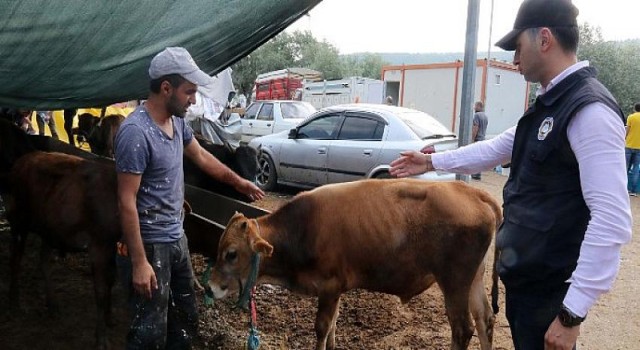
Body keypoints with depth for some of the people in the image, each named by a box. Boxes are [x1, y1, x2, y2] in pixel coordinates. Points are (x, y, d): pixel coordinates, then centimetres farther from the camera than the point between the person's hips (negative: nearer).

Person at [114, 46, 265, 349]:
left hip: (177, 239, 9)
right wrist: (139, 262, -23)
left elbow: (201, 156, 22)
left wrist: (238, 181, 32)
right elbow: (127, 202, -22)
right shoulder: (135, 132, -22)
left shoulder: (177, 121, 3)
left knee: (185, 320, 20)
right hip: (150, 245, -8)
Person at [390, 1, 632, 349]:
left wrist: (572, 312, -25)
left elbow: (611, 221, -26)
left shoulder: (590, 110, -21)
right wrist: (431, 161, 27)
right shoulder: (548, 105, 10)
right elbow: (497, 148, 23)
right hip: (522, 274, 9)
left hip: (550, 288, -9)